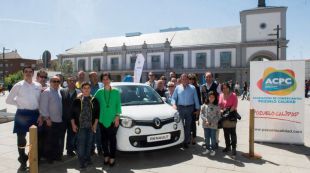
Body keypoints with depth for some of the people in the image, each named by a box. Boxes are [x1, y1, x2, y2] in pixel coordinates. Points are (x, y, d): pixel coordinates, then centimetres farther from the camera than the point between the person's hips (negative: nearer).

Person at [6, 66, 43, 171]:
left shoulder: (38, 86, 4)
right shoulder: (18, 86, -4)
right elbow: (8, 100, 1)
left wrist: (40, 115, 2)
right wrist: (20, 103, -2)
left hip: (35, 114, 3)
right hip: (22, 114, -2)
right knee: (21, 138, 8)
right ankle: (23, 161, 26)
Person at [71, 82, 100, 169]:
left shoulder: (94, 100, 6)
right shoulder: (77, 100, 2)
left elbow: (97, 113, 5)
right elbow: (72, 113, 4)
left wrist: (95, 124, -1)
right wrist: (73, 124, -1)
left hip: (91, 126, 2)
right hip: (80, 126, -2)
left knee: (89, 143, 10)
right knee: (81, 143, -4)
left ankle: (87, 159, 24)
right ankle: (82, 161, 6)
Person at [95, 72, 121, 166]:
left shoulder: (116, 92, 1)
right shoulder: (99, 92, 6)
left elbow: (118, 105, 0)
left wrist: (117, 116, -8)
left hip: (113, 119, -2)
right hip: (102, 119, 2)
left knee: (112, 139, 2)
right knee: (104, 139, 9)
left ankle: (112, 157, 14)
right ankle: (106, 156, 25)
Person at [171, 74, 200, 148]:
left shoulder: (192, 88, 4)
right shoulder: (177, 88, 5)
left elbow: (196, 99, 5)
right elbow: (173, 98, 5)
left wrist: (198, 109, 3)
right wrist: (174, 104, -14)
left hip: (190, 108, 0)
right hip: (180, 108, 0)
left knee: (188, 126, 7)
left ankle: (186, 142, 18)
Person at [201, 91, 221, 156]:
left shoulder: (217, 106, -4)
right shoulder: (204, 105, 1)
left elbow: (218, 116, -4)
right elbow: (202, 114, 1)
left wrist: (211, 122, -14)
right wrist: (205, 120, -14)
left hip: (213, 125, -2)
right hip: (205, 124, 2)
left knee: (213, 138, 7)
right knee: (206, 137, 12)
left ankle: (213, 149, 22)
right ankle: (207, 149, 27)